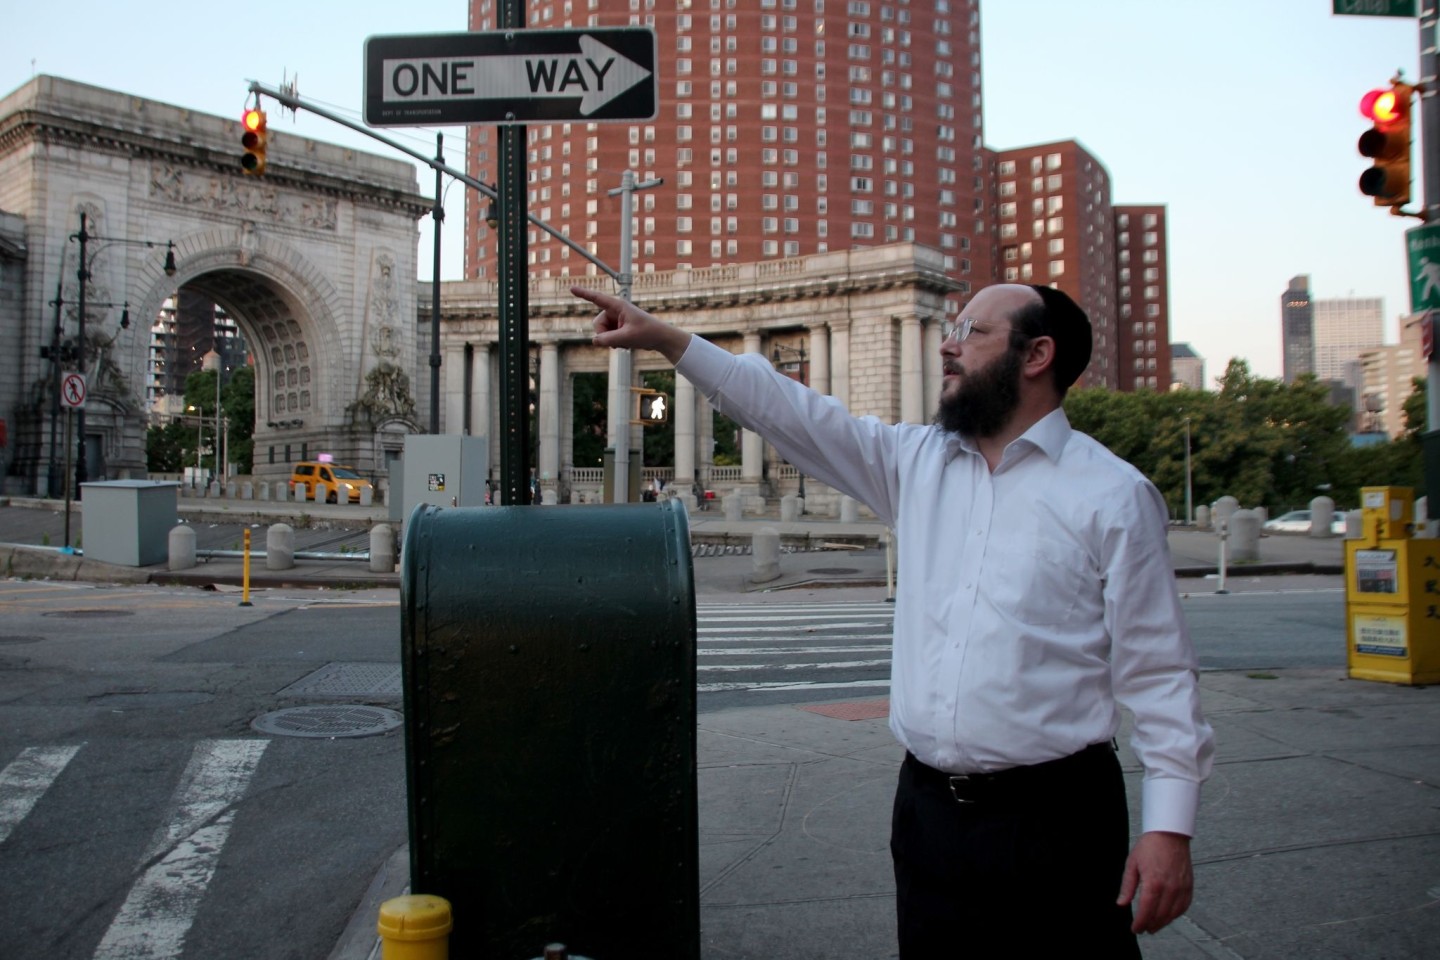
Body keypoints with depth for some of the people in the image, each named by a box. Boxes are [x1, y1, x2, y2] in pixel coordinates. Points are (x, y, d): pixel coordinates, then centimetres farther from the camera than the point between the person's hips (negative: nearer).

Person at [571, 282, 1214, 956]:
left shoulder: (1114, 495, -5)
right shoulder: (916, 461, 9)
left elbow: (1157, 672, -6)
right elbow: (793, 413, 9)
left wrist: (1168, 826, -11)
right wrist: (666, 340, 5)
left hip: (1054, 823, -4)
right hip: (927, 808, 5)